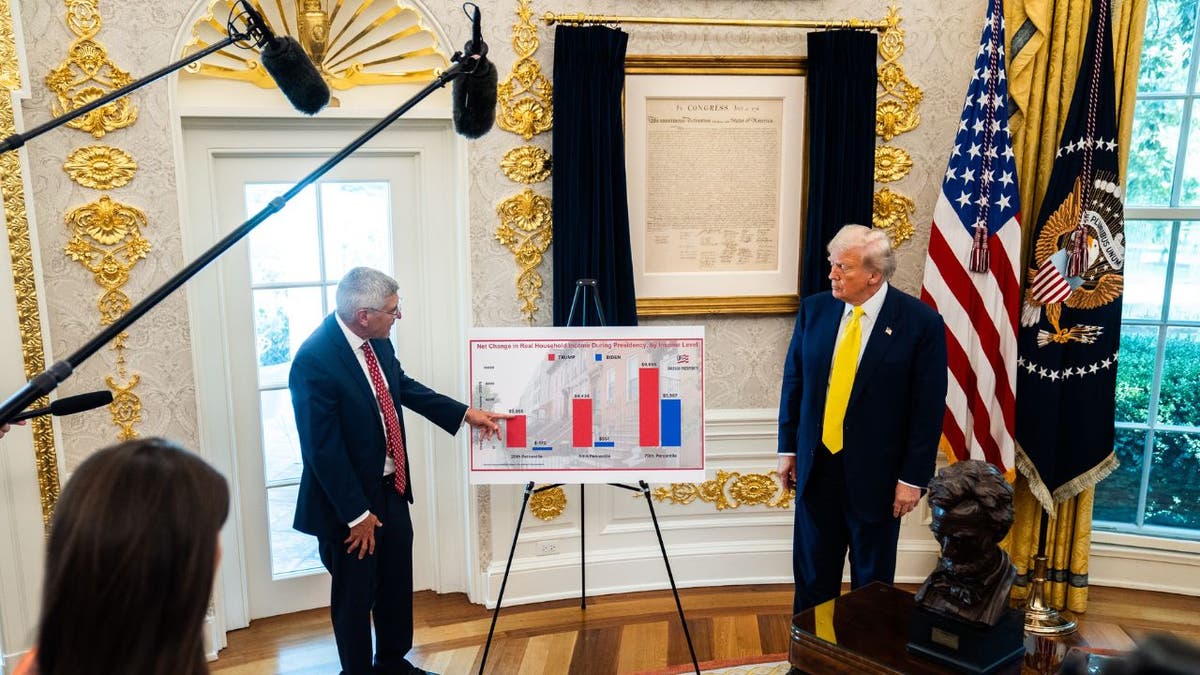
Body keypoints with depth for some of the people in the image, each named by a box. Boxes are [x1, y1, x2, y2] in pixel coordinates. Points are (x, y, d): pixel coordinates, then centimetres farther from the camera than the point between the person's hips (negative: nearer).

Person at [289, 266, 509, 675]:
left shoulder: (376, 340, -4)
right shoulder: (314, 361, -26)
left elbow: (405, 387, 15)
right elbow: (323, 450, -23)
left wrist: (465, 414, 12)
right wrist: (357, 514, -17)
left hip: (391, 487, 8)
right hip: (349, 499, -8)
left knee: (398, 583, 22)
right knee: (355, 594, 12)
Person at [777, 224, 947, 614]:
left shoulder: (920, 322, -12)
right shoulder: (814, 309, -1)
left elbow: (929, 407, -10)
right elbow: (793, 381, 6)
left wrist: (913, 477, -10)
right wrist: (788, 448, 6)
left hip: (875, 473, -3)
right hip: (816, 465, 3)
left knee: (872, 578, 15)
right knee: (812, 572, 16)